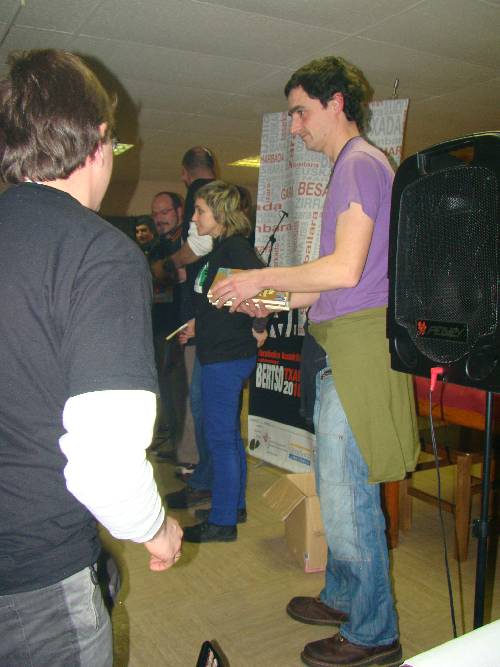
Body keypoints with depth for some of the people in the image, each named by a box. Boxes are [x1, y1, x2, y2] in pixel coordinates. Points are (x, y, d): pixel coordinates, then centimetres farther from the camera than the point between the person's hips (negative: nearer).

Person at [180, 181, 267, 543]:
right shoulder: (221, 248, 15)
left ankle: (222, 522, 9)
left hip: (227, 356, -10)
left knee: (221, 437, -2)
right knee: (229, 435, 18)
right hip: (220, 353, 10)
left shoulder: (234, 246, -15)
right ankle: (235, 505, 31)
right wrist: (198, 324, 18)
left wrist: (259, 327, -18)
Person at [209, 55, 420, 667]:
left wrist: (262, 278, -10)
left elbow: (345, 270, -21)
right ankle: (343, 597, 36)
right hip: (342, 347, 11)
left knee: (347, 496, -2)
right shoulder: (350, 167, 22)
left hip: (359, 345, -11)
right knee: (335, 488, 19)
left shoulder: (360, 163, -10)